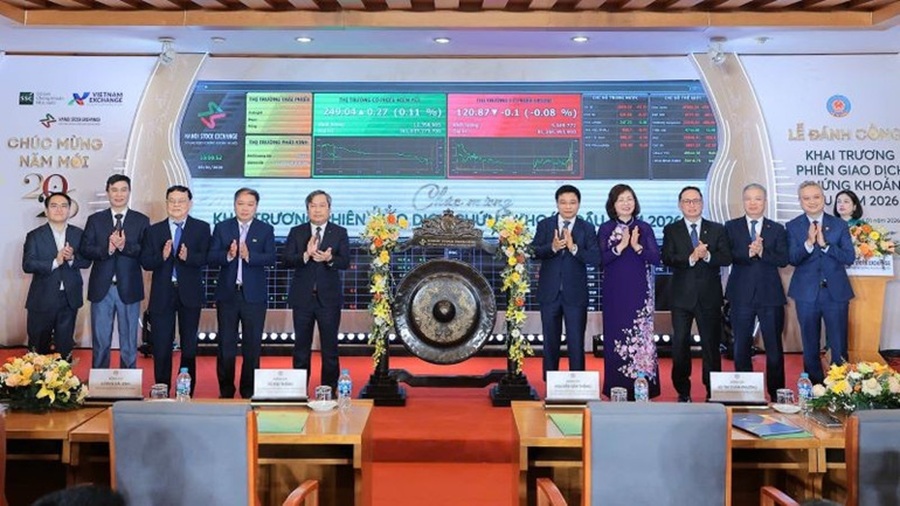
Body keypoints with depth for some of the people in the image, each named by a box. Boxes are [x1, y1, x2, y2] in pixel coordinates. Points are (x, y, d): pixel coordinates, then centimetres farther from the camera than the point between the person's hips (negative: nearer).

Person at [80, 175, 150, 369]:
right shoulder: (95, 220, 8)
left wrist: (125, 246, -21)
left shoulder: (142, 221, 4)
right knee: (100, 341, 7)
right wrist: (107, 249, -19)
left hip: (129, 288, -1)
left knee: (129, 341, 7)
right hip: (101, 288, 1)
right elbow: (85, 250, -1)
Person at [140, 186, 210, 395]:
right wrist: (162, 256, -20)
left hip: (189, 294, -1)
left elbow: (205, 258, -10)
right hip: (162, 294, 1)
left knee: (189, 346, 8)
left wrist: (188, 257, -29)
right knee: (161, 347, 4)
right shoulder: (154, 230, 7)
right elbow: (145, 262, -1)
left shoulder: (201, 228, 2)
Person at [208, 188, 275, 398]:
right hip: (227, 294, 1)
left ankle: (249, 390, 16)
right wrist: (228, 255, -21)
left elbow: (270, 258, -9)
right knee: (225, 344, 7)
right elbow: (211, 258, -3)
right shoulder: (222, 228, 6)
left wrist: (249, 256, -24)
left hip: (254, 295, -1)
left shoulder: (266, 230, 4)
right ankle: (225, 390, 18)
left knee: (253, 345, 5)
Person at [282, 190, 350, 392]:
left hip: (329, 298, -1)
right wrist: (306, 255, -24)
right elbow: (287, 260, -6)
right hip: (302, 298, 1)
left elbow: (345, 262, -10)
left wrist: (329, 259, -30)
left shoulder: (340, 233, 3)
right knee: (301, 347, 9)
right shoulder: (296, 232, 5)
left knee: (330, 348, 5)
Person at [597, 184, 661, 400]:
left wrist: (637, 247, -16)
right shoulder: (605, 229, 4)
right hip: (615, 292, 0)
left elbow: (656, 258, -2)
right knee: (615, 337, 1)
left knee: (641, 335, -2)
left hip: (640, 291, 0)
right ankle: (617, 388, 10)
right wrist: (620, 246, -18)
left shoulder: (644, 228, 6)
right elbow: (601, 259, -5)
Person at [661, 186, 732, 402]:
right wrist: (691, 258, -22)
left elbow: (726, 258, -3)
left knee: (711, 343, 4)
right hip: (682, 296, 0)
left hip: (710, 296, 0)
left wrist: (707, 255, -21)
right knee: (680, 343, 2)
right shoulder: (671, 230, 5)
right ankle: (683, 392, 13)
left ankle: (713, 392, 14)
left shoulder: (717, 229, 8)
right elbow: (667, 259, -9)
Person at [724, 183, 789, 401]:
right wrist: (748, 253, -23)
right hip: (742, 295, 0)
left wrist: (762, 252, -20)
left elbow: (783, 259, -5)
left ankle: (776, 392, 14)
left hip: (770, 295, 0)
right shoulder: (732, 227, 6)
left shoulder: (777, 229, 8)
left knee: (774, 347, 4)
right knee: (741, 347, 6)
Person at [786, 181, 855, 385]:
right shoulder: (793, 226, 1)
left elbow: (850, 257, -6)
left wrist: (825, 244, -18)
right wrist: (809, 242, -24)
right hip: (807, 294, 0)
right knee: (810, 346, 10)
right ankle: (814, 385, 22)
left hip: (836, 292, 0)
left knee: (839, 346, 5)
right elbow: (792, 259, -8)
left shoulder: (839, 225, 2)